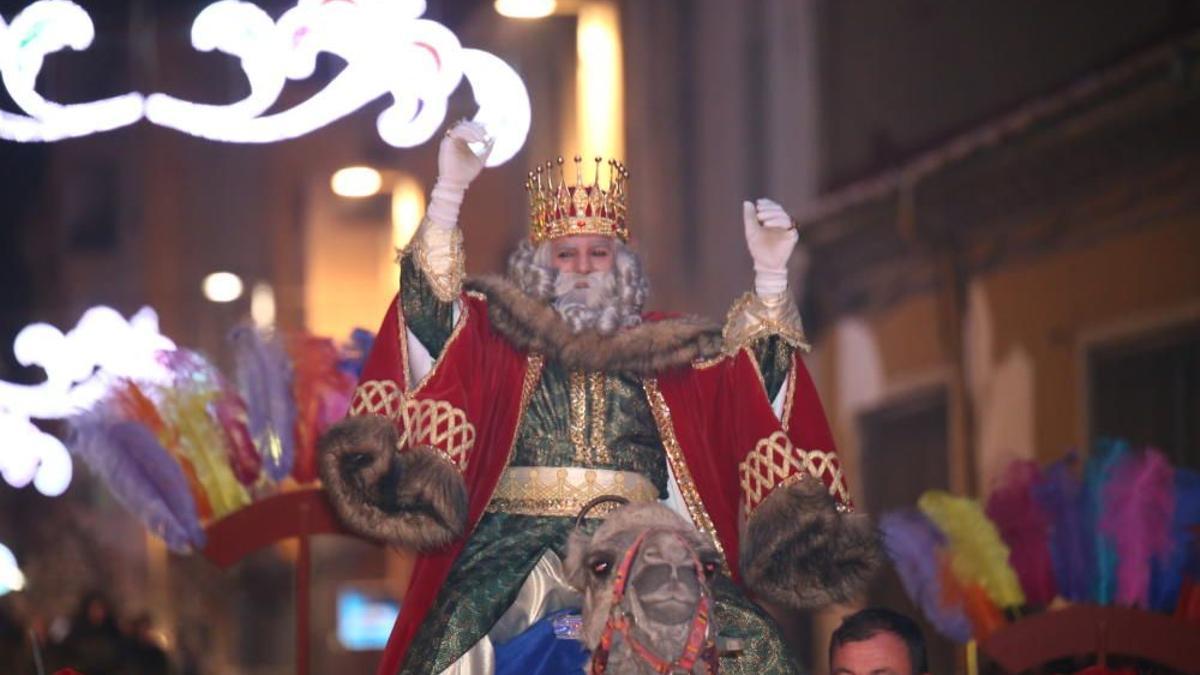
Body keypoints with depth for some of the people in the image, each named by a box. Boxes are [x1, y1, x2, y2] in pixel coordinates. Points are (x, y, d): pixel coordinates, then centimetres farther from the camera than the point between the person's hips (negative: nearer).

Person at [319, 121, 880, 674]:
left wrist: (770, 274, -2)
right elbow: (432, 303, -2)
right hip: (514, 550, -2)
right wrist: (450, 190, -15)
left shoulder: (664, 351, 20)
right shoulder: (494, 337, 14)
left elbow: (752, 369, 12)